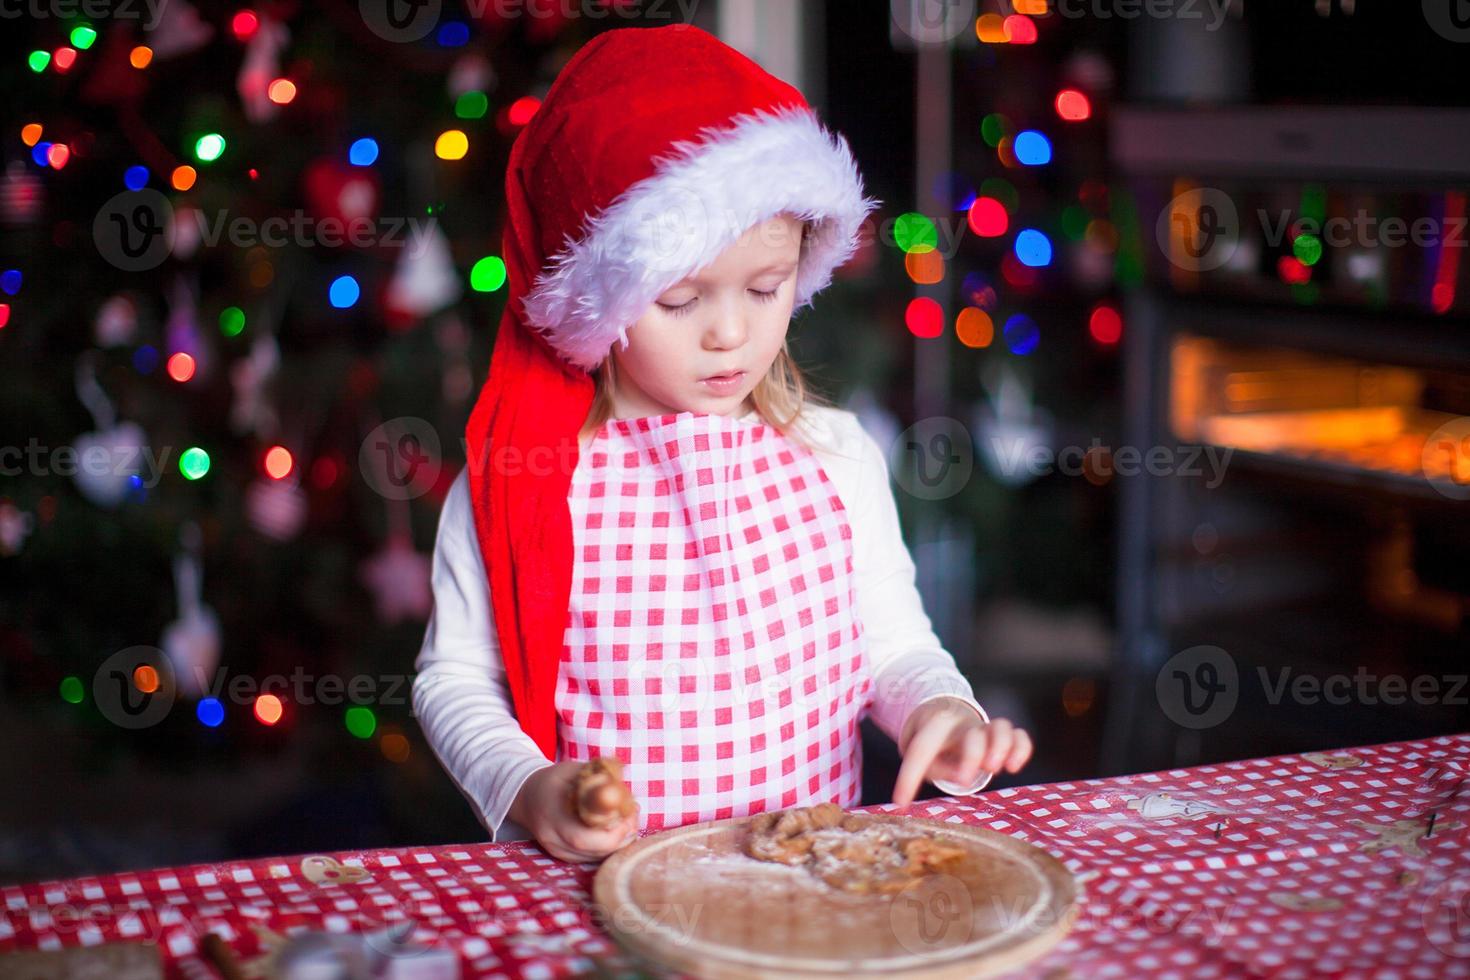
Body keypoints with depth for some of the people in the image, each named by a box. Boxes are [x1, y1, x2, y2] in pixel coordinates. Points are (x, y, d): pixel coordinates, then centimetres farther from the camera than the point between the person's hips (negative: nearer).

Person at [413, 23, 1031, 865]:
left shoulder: (836, 456, 4)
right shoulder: (514, 480, -4)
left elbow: (896, 644, 13)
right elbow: (455, 678, 5)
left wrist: (937, 710, -9)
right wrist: (528, 788, -13)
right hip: (601, 884, -2)